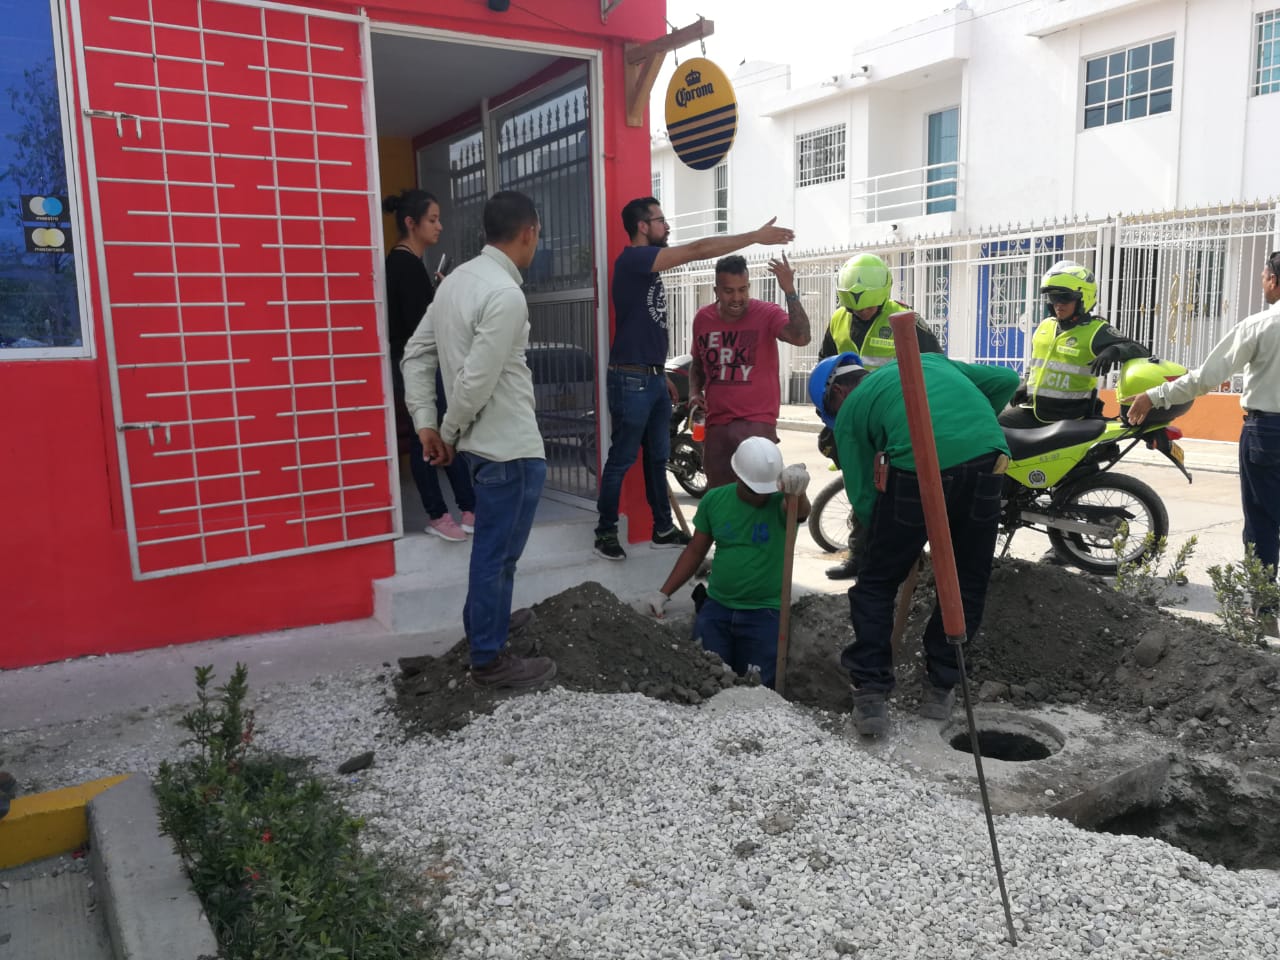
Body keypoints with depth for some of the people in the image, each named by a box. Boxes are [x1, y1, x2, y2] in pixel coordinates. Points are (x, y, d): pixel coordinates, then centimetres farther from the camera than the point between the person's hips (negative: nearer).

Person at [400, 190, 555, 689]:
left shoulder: (458, 279, 8)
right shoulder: (505, 294, -21)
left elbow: (416, 354, 11)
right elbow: (477, 381, -23)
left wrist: (426, 423, 9)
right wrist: (451, 433, -7)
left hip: (485, 441, 9)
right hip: (510, 446, -9)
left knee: (492, 549, 24)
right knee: (497, 554, 4)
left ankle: (481, 631, 40)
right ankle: (490, 659, 19)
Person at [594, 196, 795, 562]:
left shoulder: (647, 265, 16)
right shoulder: (633, 259, -14)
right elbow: (699, 250, -19)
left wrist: (661, 374, 21)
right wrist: (756, 237, -16)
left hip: (652, 378, 9)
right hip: (631, 379, -9)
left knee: (657, 458, 13)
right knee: (621, 459, -2)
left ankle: (663, 529, 22)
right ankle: (605, 534, 8)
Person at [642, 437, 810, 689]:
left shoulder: (780, 501, -10)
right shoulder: (714, 500, 0)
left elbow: (800, 511, -35)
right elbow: (695, 551, 10)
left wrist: (796, 490, -60)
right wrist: (663, 593, 5)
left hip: (764, 613, -3)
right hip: (717, 607, 3)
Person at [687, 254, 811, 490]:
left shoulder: (766, 314, -9)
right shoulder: (702, 318, 5)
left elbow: (801, 338, -28)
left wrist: (790, 292, -35)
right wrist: (694, 392, 5)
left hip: (757, 422, -5)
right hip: (716, 423, 5)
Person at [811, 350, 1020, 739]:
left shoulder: (850, 408, 19)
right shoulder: (929, 360, 32)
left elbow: (863, 498, 12)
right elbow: (1005, 380, 26)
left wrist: (886, 541, 25)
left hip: (916, 467, -4)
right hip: (986, 460, 4)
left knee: (875, 584, 14)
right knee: (968, 585, 20)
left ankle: (871, 695, 11)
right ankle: (940, 689, 28)